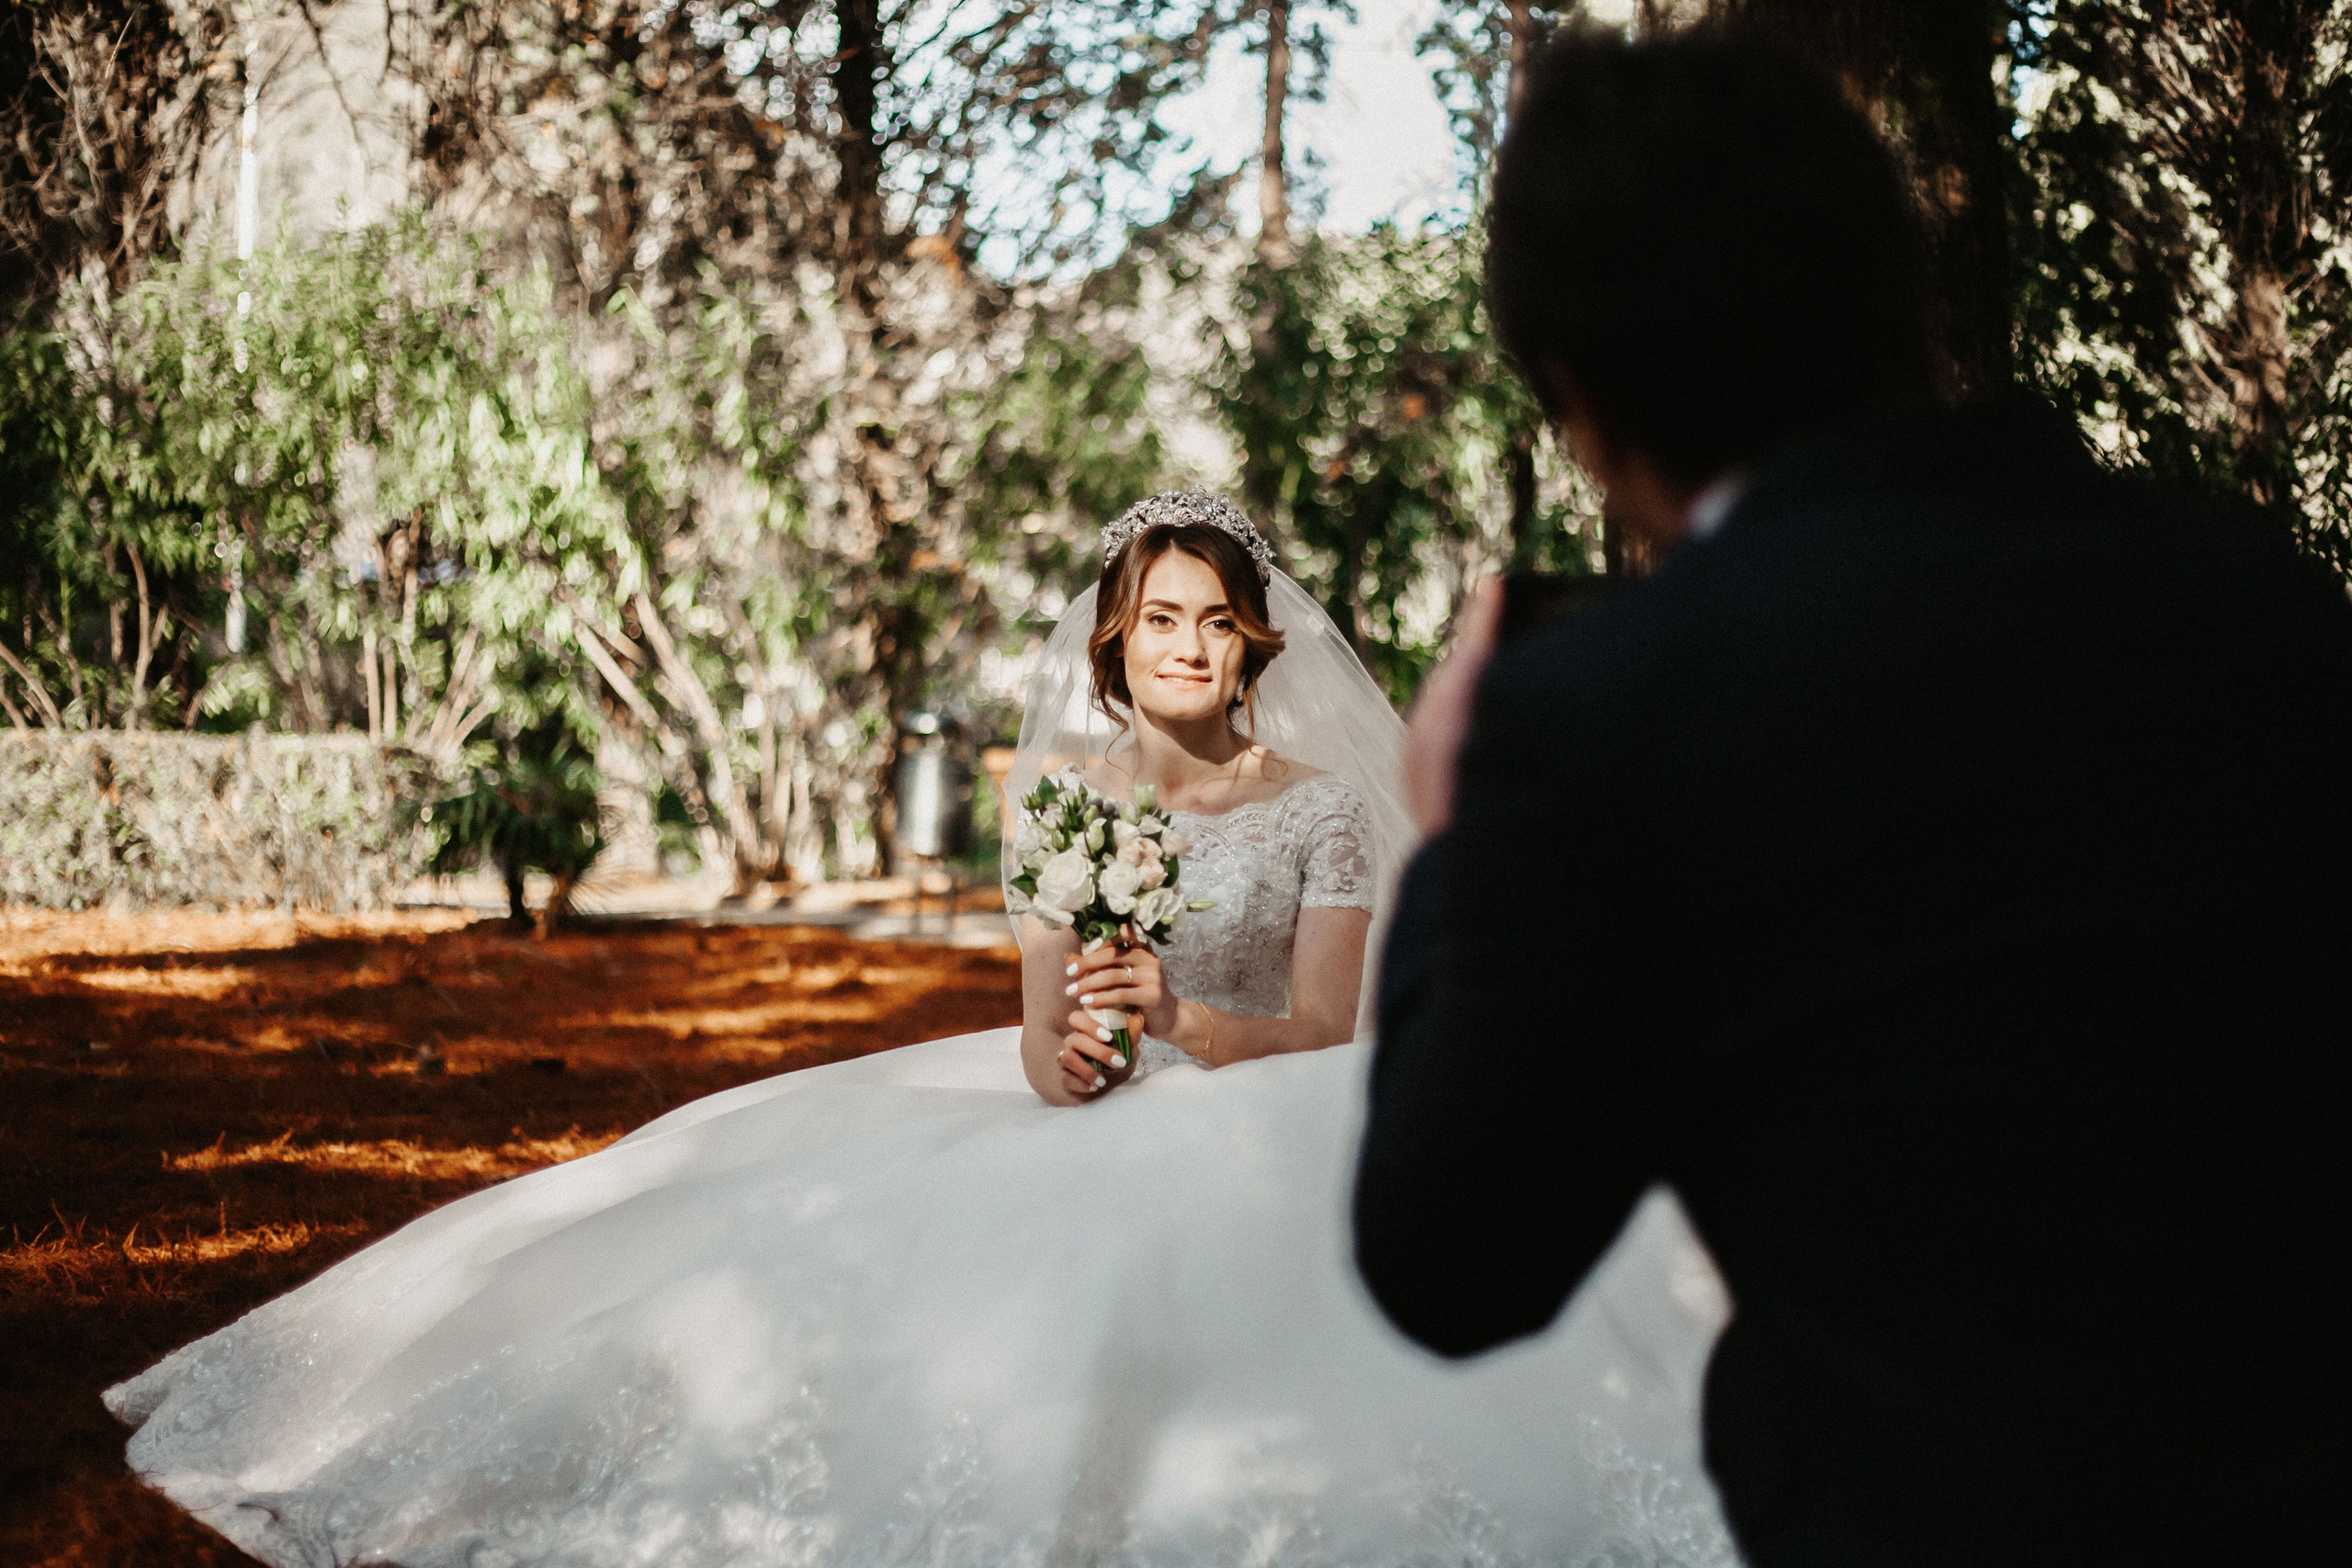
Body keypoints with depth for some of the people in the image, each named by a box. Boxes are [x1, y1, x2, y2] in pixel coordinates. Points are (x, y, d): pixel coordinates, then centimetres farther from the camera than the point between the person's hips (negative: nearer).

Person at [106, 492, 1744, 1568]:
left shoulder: (1319, 804, 0)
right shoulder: (1067, 789, 7)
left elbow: (1321, 1033, -5)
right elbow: (1043, 1025, 4)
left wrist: (1179, 1018, -23)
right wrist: (1061, 1056, -21)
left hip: (1261, 1127, -2)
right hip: (1091, 1128, 3)